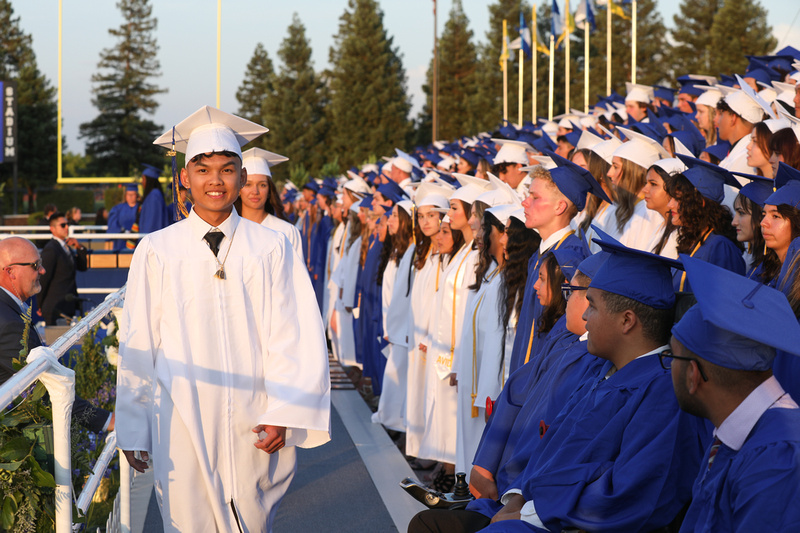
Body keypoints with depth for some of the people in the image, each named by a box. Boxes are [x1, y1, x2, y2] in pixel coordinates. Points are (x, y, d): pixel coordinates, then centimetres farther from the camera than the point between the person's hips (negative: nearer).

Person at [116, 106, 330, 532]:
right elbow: (137, 347, 4)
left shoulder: (271, 249, 3)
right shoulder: (156, 252, 1)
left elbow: (295, 337, -1)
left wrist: (284, 414, -10)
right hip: (182, 431, -1)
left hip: (254, 430, 1)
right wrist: (133, 430, 3)